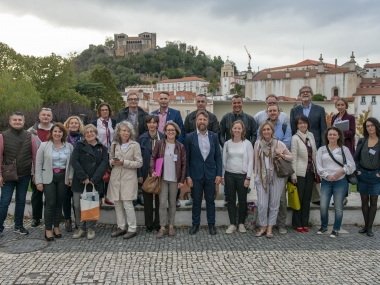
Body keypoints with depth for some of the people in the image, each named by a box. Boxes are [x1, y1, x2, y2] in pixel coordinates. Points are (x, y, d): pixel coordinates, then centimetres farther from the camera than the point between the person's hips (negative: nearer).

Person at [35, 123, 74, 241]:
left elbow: (71, 163, 7)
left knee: (59, 203, 8)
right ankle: (48, 230, 6)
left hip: (63, 178, 2)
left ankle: (56, 227, 21)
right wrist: (39, 181, -6)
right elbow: (38, 163, -1)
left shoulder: (69, 147, 6)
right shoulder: (44, 145, -1)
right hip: (48, 178, -2)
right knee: (50, 204, -6)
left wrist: (70, 177, -5)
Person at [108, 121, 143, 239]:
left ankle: (132, 229, 7)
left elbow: (139, 163, -7)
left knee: (127, 204, -6)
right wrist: (112, 162, -4)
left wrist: (124, 162, -15)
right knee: (117, 204, 9)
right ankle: (121, 227, 23)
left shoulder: (135, 145, -4)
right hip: (115, 178, 5)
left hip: (128, 178, -5)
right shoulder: (114, 144, 10)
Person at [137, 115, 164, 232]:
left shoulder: (163, 138, -2)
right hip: (146, 173, 1)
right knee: (147, 199, 8)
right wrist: (139, 174, -6)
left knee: (159, 199, 8)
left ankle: (158, 223, 20)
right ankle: (149, 224, 19)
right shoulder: (142, 138, 0)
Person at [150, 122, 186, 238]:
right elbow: (153, 157, 2)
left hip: (174, 179, 1)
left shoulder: (180, 146, 0)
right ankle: (162, 227, 8)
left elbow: (183, 164, 2)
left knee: (172, 203, 11)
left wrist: (182, 180, -2)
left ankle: (171, 225, 22)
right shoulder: (159, 144, -1)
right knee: (162, 203, -1)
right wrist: (153, 170, -12)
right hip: (162, 178, -1)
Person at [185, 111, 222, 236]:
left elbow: (218, 156, 4)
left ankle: (211, 224, 22)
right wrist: (187, 176, -6)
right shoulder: (189, 137, -3)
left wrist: (219, 174, -2)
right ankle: (195, 224, 23)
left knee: (210, 201, 10)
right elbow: (186, 158, -2)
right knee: (196, 201, 8)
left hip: (210, 175, 1)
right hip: (196, 175, -1)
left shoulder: (214, 136, 3)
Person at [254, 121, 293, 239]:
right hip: (262, 177, 1)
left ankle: (270, 228, 17)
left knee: (274, 204, 5)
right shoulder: (258, 143, 4)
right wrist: (255, 173, 11)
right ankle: (263, 227, 16)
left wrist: (282, 155, -10)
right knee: (262, 204, -2)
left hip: (276, 177, -1)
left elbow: (291, 157, 8)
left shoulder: (279, 144, -1)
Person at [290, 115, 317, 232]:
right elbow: (293, 157, -9)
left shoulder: (311, 135, 8)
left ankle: (305, 223, 20)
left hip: (310, 171, 5)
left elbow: (314, 153, 11)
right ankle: (298, 224, 14)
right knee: (299, 198, 3)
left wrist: (316, 170, 7)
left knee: (307, 198, 10)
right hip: (300, 172, -5)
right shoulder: (295, 138, -7)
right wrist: (293, 175, -12)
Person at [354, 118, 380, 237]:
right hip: (363, 174, 3)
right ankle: (365, 226, 18)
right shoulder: (362, 141, 4)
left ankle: (369, 228, 10)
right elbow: (356, 157, 8)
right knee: (364, 201, 8)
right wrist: (357, 170, -1)